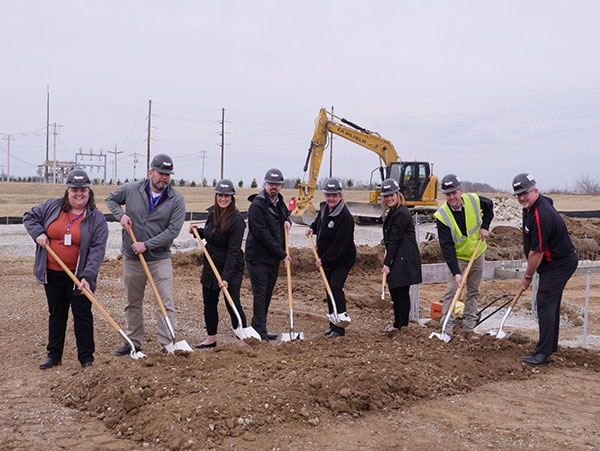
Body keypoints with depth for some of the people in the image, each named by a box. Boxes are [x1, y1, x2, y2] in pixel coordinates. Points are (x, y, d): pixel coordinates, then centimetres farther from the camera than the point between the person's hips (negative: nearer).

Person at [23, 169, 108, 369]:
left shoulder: (96, 219, -8)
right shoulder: (52, 207, 1)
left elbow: (98, 250, -14)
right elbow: (30, 217, 16)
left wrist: (87, 275, -23)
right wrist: (38, 233, -4)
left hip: (80, 276, -3)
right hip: (52, 274, 3)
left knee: (82, 315, 2)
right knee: (56, 314, 14)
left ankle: (86, 358, 13)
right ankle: (54, 355, 26)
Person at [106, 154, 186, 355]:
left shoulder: (176, 200, -8)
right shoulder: (131, 189, -3)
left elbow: (173, 230, -14)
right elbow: (111, 199, 16)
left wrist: (147, 245, -18)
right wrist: (121, 215, -4)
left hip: (160, 258, -2)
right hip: (131, 258, 2)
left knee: (165, 303, -5)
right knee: (132, 303, 13)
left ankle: (168, 344, 0)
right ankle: (134, 342, 27)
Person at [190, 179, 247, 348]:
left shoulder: (236, 220, -20)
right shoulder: (212, 213, 3)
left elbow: (233, 251, -23)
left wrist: (226, 277, -27)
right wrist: (198, 231, 0)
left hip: (231, 267, -8)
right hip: (210, 265, 8)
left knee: (232, 304, -7)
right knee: (209, 303, 14)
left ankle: (243, 340, 5)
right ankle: (211, 338, 29)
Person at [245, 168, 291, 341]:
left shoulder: (279, 202, 11)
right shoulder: (257, 205, -15)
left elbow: (286, 214, 35)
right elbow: (262, 234, -20)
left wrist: (287, 221, 8)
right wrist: (282, 254, -16)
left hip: (274, 258, 8)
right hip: (258, 257, -8)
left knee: (267, 295, 13)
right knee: (260, 295, -6)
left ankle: (260, 330, 22)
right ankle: (259, 331, -2)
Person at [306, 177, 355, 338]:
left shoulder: (345, 217, -23)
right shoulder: (323, 207, 3)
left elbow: (339, 244, -24)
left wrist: (324, 259, -21)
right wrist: (312, 228, 8)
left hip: (342, 260, -8)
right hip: (326, 259, 9)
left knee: (335, 287, -18)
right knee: (329, 290, 13)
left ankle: (339, 328, -15)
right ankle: (333, 324, 23)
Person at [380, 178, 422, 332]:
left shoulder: (401, 213, -16)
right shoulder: (393, 212, 16)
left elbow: (395, 240, -17)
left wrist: (387, 263, -16)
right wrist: (388, 261, 16)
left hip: (404, 259, -10)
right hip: (397, 259, 10)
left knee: (402, 292, -4)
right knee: (394, 291, 15)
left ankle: (401, 325, 4)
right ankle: (397, 324, 24)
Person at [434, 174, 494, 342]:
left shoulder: (474, 200, -17)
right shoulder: (442, 216, -26)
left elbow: (489, 205, 9)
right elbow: (447, 247, -27)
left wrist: (485, 226, -4)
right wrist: (456, 272, -33)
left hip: (477, 254, 4)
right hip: (456, 257, -3)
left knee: (473, 292, 9)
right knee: (451, 291, -11)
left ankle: (468, 329, 18)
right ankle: (447, 329, -4)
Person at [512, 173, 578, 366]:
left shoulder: (541, 216, -29)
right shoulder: (542, 201, 3)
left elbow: (536, 252, -24)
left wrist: (527, 276, -11)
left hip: (559, 264, -11)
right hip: (559, 261, 11)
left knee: (545, 304, -14)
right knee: (551, 304, 17)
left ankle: (543, 353, -14)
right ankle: (551, 346, 28)